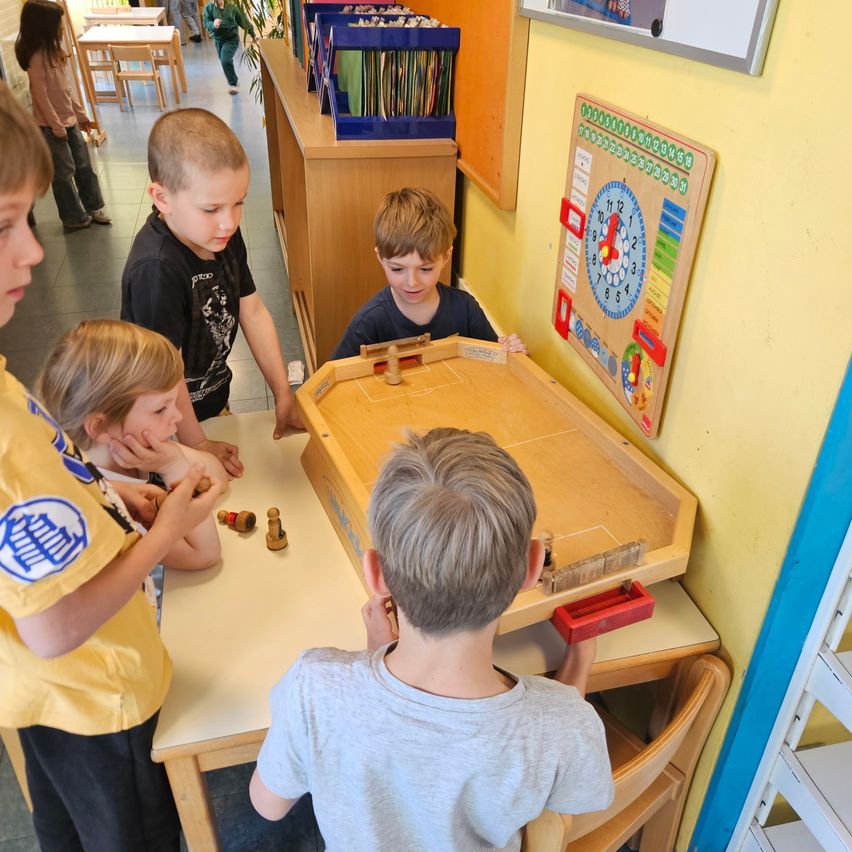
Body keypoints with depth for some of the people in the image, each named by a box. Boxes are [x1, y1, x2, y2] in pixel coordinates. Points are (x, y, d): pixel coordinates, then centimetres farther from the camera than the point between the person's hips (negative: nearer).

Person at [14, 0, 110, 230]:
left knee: (84, 165, 14)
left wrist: (80, 113, 16)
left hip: (69, 120, 9)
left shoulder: (53, 51, 8)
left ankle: (92, 208, 26)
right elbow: (40, 95, -20)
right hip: (50, 126, -8)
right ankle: (74, 218, 14)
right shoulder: (37, 57, -19)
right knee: (64, 172, 2)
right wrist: (56, 126, -18)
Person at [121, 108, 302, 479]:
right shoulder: (156, 270, -34)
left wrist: (283, 394, -4)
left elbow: (253, 313, -4)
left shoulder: (223, 235, -11)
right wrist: (197, 445, -18)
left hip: (214, 396, 7)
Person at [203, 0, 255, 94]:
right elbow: (206, 23, -11)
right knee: (225, 62, 16)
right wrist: (213, 25, -35)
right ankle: (233, 81, 40)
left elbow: (243, 20, 3)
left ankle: (233, 83, -4)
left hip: (232, 38, -4)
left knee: (225, 61, -21)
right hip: (218, 39, 4)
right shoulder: (208, 8, -6)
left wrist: (252, 33, 12)